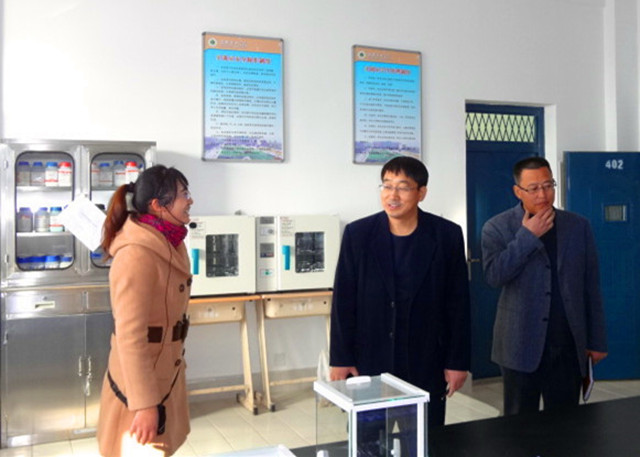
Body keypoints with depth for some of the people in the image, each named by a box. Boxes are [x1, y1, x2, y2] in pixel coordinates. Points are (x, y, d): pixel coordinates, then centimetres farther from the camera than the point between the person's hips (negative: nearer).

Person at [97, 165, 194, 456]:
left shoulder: (170, 244, 3)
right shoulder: (137, 254, -25)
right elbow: (129, 336, -27)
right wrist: (144, 404, -25)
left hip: (166, 374, 9)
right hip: (141, 380, -9)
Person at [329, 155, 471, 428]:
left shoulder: (447, 235, -4)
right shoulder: (358, 234, -4)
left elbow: (458, 303, 0)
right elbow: (343, 301, -2)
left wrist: (457, 361, 0)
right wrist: (340, 359, -2)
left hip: (426, 362, 0)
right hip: (369, 360, 0)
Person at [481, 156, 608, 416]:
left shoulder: (579, 226, 7)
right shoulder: (497, 228, -2)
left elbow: (591, 288, 9)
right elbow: (494, 275, -17)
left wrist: (597, 340, 8)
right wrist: (528, 236, -16)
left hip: (569, 346, 3)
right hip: (521, 346, -2)